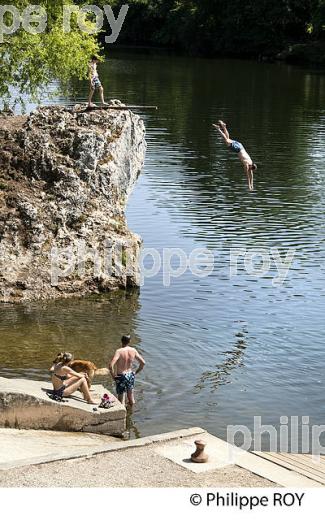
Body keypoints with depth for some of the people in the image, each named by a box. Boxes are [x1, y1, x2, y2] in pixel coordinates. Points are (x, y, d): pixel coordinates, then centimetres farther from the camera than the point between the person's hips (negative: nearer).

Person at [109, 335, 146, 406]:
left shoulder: (119, 351, -19)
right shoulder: (133, 350, -5)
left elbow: (111, 366, -29)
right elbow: (143, 362, 0)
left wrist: (113, 376, -14)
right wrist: (136, 372, 10)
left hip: (121, 377, -5)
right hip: (130, 375, 5)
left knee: (121, 400, 5)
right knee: (131, 399, 21)